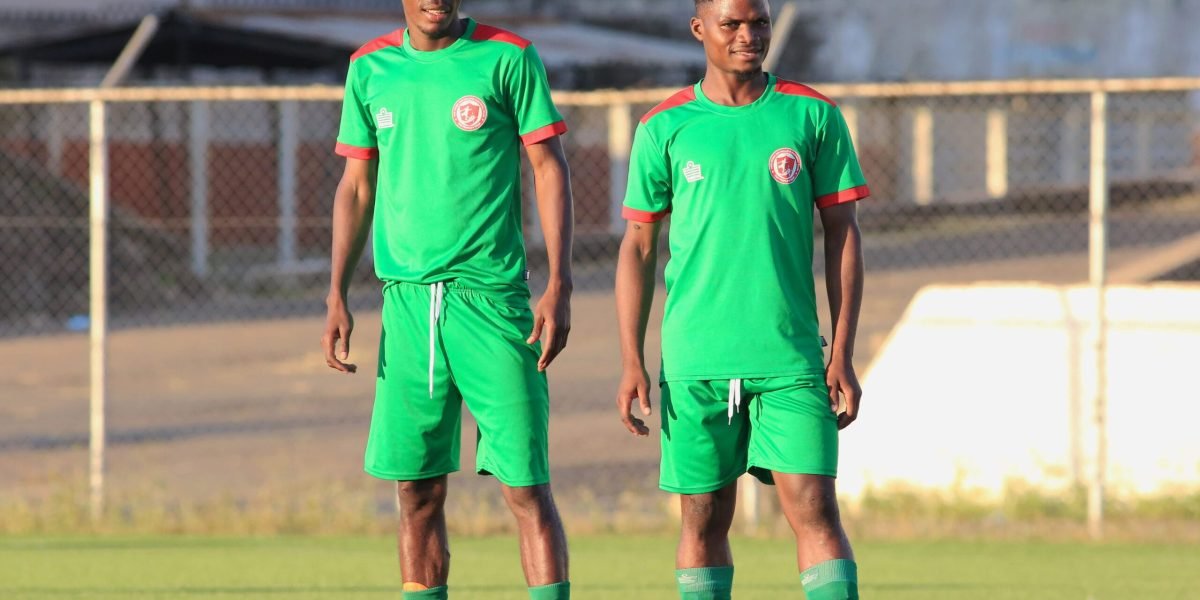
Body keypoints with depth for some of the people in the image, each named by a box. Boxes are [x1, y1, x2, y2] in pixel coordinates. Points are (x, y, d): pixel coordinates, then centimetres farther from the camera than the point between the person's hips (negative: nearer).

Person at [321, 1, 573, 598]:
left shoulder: (508, 58, -2)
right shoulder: (371, 68, 10)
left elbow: (550, 170, -1)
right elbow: (356, 186, 16)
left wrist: (559, 287, -9)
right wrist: (337, 295, 9)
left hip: (492, 296, -4)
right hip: (407, 297, 4)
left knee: (525, 483, -7)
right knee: (417, 491, 4)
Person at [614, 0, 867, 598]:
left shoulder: (814, 117, 5)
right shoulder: (663, 129, 5)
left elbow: (843, 234, 7)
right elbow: (637, 246, 9)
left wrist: (843, 354, 1)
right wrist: (632, 362, 1)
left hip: (790, 359, -1)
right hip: (694, 364, 1)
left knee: (815, 511, -10)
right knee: (704, 520, 4)